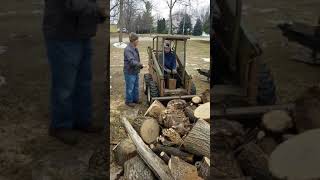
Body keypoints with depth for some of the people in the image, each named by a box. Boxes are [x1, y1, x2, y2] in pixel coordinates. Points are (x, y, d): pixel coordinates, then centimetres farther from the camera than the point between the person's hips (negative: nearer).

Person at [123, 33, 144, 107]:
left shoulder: (135, 48, 8)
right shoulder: (128, 49, -23)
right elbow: (131, 61, -30)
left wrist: (140, 65, 7)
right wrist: (140, 64, -23)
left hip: (135, 71, 9)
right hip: (130, 72, -9)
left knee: (136, 87, 20)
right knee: (130, 88, 6)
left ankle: (135, 99, 36)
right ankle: (128, 101, 22)